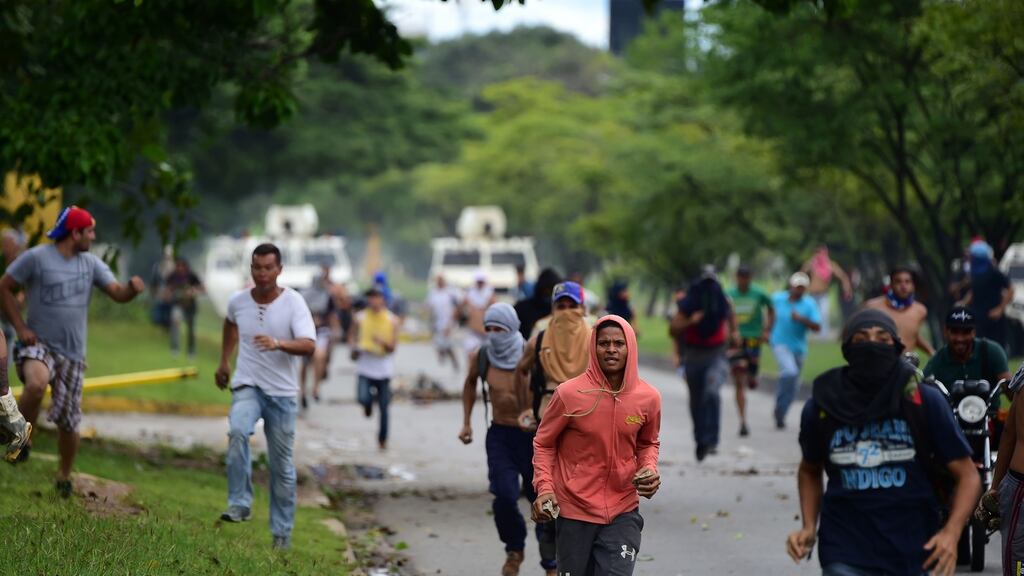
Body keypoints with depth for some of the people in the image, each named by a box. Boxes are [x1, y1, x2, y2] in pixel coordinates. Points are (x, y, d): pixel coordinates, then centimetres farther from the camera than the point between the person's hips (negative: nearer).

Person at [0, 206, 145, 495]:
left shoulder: (91, 264, 6)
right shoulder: (36, 258, -8)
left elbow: (118, 294, 1)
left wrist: (132, 288, -23)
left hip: (72, 353, 4)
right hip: (38, 343, -4)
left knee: (68, 421, 6)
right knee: (37, 384, -37)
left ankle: (64, 476, 29)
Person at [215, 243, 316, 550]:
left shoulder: (293, 303, -12)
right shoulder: (238, 302, -1)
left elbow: (309, 345, -25)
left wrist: (278, 344, -42)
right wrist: (224, 361, 27)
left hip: (282, 392, -1)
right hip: (247, 386, 1)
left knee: (282, 466, 4)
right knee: (237, 432, -31)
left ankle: (282, 532, 17)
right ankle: (239, 504, -24)